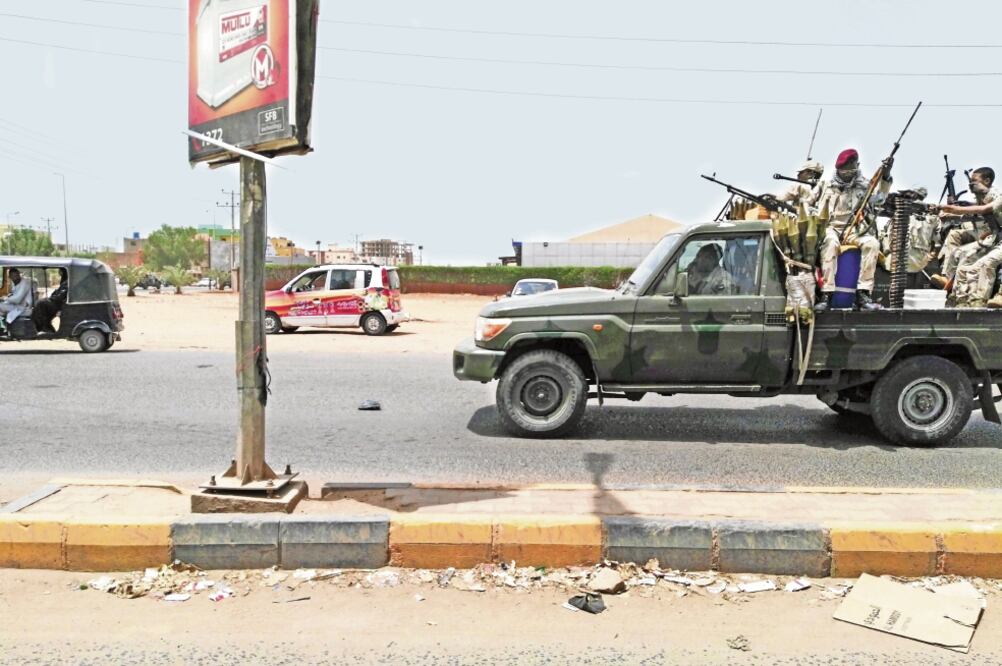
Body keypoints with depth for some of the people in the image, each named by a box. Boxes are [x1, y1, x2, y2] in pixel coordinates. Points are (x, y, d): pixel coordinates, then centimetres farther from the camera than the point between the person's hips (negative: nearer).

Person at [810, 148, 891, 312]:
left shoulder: (863, 186, 15)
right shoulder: (825, 186, 12)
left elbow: (879, 198, -1)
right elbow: (805, 203, 19)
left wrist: (885, 177, -13)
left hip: (854, 230, 2)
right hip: (830, 228, -2)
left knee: (872, 243, -30)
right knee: (831, 242, -39)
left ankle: (862, 293, -30)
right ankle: (826, 294, -42)